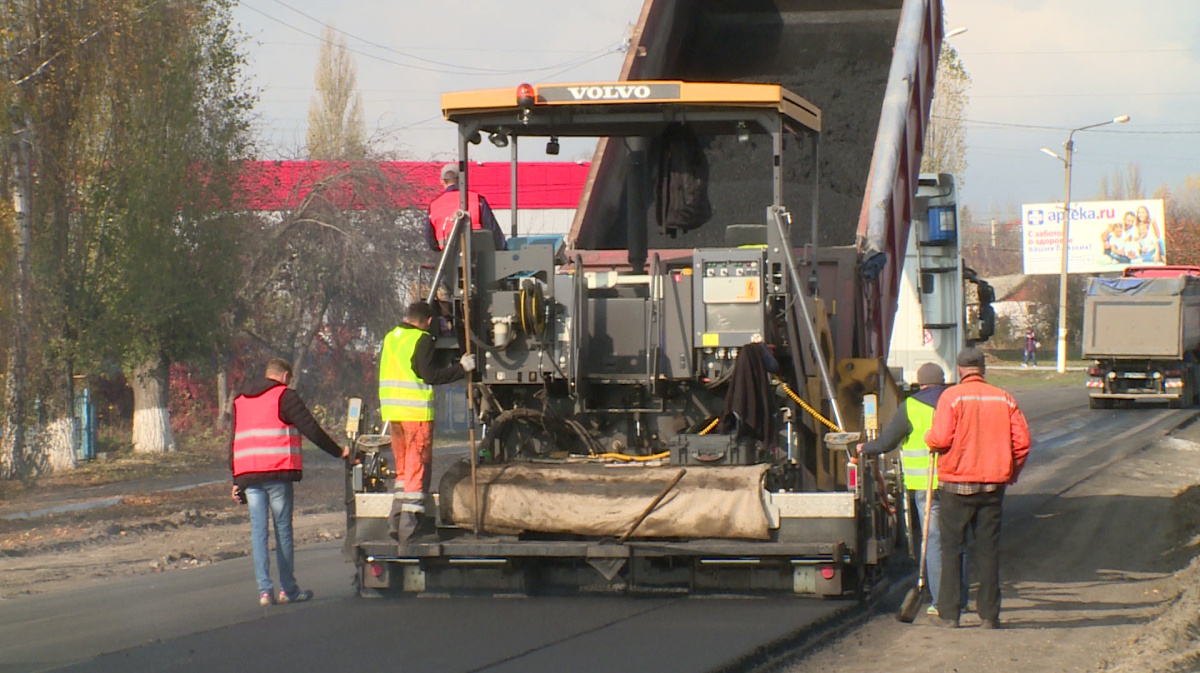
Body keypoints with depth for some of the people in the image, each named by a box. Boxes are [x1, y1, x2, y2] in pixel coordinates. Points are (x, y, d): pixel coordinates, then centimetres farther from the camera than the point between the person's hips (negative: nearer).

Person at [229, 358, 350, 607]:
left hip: (247, 473, 5)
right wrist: (338, 451, 6)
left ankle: (264, 590, -5)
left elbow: (234, 441, 20)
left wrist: (237, 480, 22)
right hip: (277, 472, -5)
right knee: (283, 528, 3)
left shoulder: (240, 400, 20)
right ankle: (288, 589, 6)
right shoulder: (285, 396, 0)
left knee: (258, 530, 3)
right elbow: (310, 429, -5)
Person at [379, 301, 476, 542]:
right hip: (417, 413, -7)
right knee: (417, 470, -3)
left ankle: (396, 522, 11)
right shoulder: (422, 340, -9)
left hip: (392, 412, 7)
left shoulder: (390, 338, 14)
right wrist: (462, 368, -7)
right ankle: (409, 528, -6)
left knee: (403, 470, 15)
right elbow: (430, 375, -14)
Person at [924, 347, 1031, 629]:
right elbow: (1022, 440, 0)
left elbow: (941, 438, -17)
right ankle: (989, 613, 8)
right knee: (988, 548, 8)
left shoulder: (951, 397, -8)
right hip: (993, 485, 3)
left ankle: (948, 613, 5)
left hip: (957, 483, -3)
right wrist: (1010, 473, 15)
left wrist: (928, 437, 6)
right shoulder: (1004, 399, 3)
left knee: (952, 548, 5)